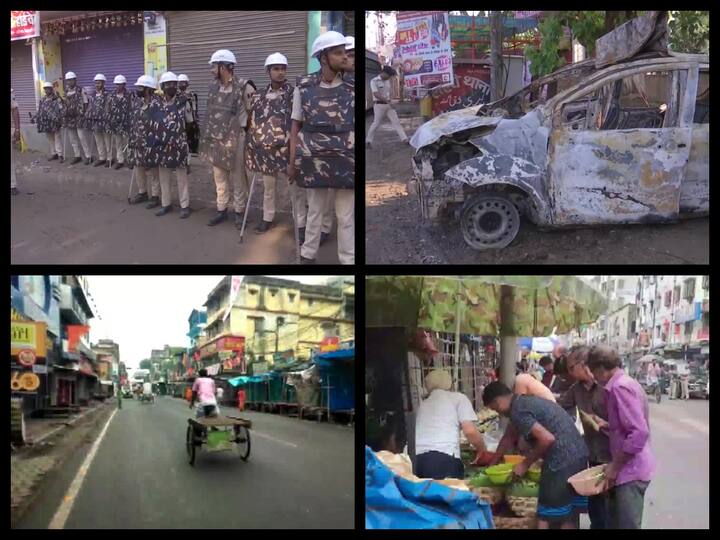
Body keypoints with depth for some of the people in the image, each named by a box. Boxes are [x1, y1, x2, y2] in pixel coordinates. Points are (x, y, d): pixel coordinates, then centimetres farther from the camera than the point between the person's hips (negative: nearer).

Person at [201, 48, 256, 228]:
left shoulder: (243, 87, -12)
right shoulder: (213, 86, 8)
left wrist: (247, 127, -5)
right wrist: (209, 134, 14)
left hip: (236, 138, -6)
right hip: (216, 139, 6)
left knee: (238, 177, 3)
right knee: (219, 176, 12)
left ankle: (239, 212, 12)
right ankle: (221, 210, 22)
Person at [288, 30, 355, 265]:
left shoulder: (352, 88, 0)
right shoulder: (304, 86, 1)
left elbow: (356, 126, 3)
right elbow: (296, 126, 5)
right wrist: (292, 162, 1)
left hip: (346, 161, 0)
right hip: (314, 161, 0)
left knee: (346, 216, 4)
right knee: (314, 211, 14)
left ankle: (348, 260, 14)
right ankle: (307, 256, 29)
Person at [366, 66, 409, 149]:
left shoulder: (387, 81, 11)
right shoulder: (374, 81, -11)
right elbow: (376, 94, -22)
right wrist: (387, 101, -29)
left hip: (388, 104, 6)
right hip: (379, 105, -6)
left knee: (396, 121, 1)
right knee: (376, 123, -2)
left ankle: (404, 139, 0)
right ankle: (368, 141, 11)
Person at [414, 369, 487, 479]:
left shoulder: (422, 404, 27)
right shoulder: (458, 398, 16)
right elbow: (470, 431, 4)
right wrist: (483, 451, 19)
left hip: (417, 459, 4)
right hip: (445, 459, -4)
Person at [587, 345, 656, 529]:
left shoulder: (620, 387, -19)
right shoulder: (624, 383, 12)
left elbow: (639, 433, -25)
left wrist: (614, 466, -19)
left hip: (630, 470, -10)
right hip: (630, 468, 10)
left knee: (626, 524, -3)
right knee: (615, 522, 19)